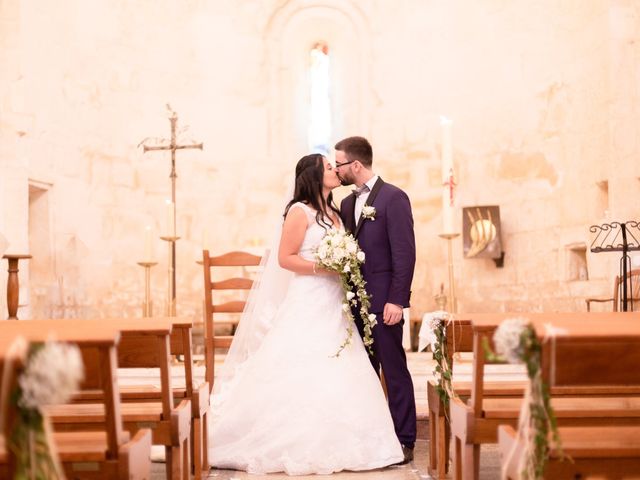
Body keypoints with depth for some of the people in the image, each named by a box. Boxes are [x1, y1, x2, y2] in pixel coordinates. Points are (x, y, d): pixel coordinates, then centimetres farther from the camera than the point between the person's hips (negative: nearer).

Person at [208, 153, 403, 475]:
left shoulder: (334, 212, 16)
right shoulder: (300, 211, -6)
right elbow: (285, 258, -11)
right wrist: (321, 268, -18)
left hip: (334, 306, 8)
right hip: (307, 306, -8)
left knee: (337, 377, 4)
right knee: (300, 377, -6)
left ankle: (331, 445, 11)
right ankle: (297, 446, 2)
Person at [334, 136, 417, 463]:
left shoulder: (393, 198, -8)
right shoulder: (347, 204, 15)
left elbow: (405, 253, -13)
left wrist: (396, 300, -18)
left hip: (383, 301, -7)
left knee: (394, 370, -2)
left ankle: (403, 440, 5)